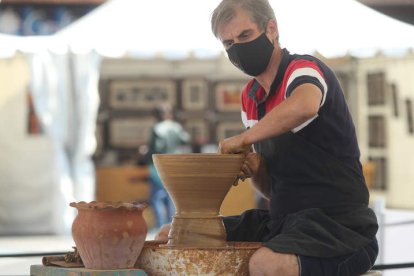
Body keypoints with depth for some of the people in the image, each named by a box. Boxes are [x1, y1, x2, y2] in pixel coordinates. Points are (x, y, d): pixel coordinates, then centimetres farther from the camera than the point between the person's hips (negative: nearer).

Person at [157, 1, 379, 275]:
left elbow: (304, 106, -39)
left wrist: (243, 139, -26)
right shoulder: (250, 98, 13)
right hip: (282, 221, 8)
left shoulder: (305, 70, -10)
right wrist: (255, 171, -4)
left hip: (337, 224, -8)